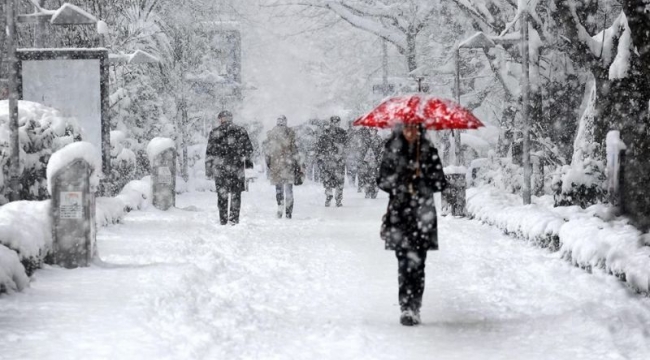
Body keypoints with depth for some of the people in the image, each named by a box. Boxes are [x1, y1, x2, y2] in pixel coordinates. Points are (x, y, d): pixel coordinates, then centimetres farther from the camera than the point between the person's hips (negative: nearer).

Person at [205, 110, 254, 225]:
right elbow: (249, 149, 6)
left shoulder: (214, 133, 0)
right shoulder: (240, 131, 2)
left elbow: (209, 153, 0)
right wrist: (247, 160, 24)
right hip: (236, 168, 0)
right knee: (235, 194, 7)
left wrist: (208, 169, 6)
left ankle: (223, 220, 9)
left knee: (222, 195, 8)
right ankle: (234, 218, 0)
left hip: (219, 169, 0)